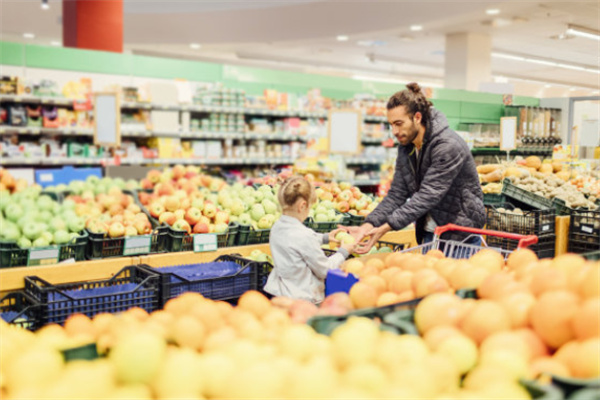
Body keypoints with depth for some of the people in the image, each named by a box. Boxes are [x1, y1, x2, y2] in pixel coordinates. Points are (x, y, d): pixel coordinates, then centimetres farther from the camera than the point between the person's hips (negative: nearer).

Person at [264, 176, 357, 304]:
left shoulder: (277, 227, 2)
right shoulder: (304, 236, -23)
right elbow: (324, 270, -11)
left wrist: (325, 237, 24)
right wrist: (343, 252, 4)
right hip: (302, 297, -8)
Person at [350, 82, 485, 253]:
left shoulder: (448, 146, -23)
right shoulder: (405, 147, 2)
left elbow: (428, 195, -30)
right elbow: (397, 193, -3)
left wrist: (386, 227, -36)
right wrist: (369, 225, -20)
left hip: (461, 238, -7)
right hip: (429, 234, 7)